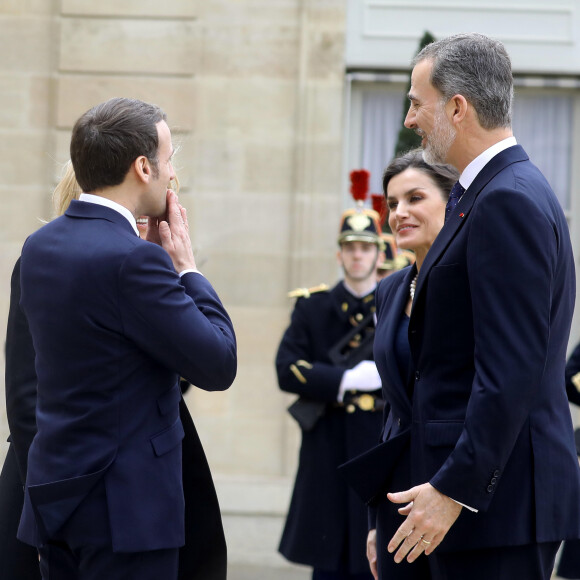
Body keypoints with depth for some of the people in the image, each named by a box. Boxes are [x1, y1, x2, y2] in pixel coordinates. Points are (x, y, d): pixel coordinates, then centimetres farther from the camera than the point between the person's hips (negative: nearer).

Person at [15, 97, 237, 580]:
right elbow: (218, 366, -14)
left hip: (56, 492, 9)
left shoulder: (40, 246, 7)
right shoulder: (133, 259, -19)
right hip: (125, 504, -9)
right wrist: (186, 267, -3)